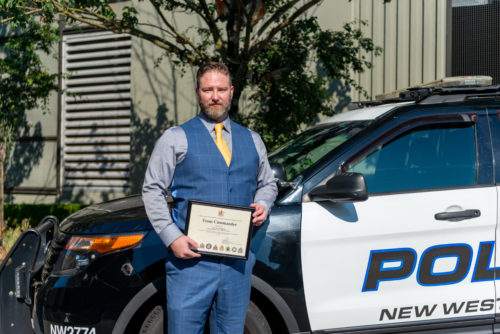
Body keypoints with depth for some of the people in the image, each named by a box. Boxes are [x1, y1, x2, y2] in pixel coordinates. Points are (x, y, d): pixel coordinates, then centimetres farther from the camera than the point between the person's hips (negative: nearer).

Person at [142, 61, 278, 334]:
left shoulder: (252, 140, 16)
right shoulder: (176, 138, 4)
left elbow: (268, 183, 26)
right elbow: (152, 190, 1)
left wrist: (263, 205, 1)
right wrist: (172, 238, -11)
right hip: (190, 256, -3)